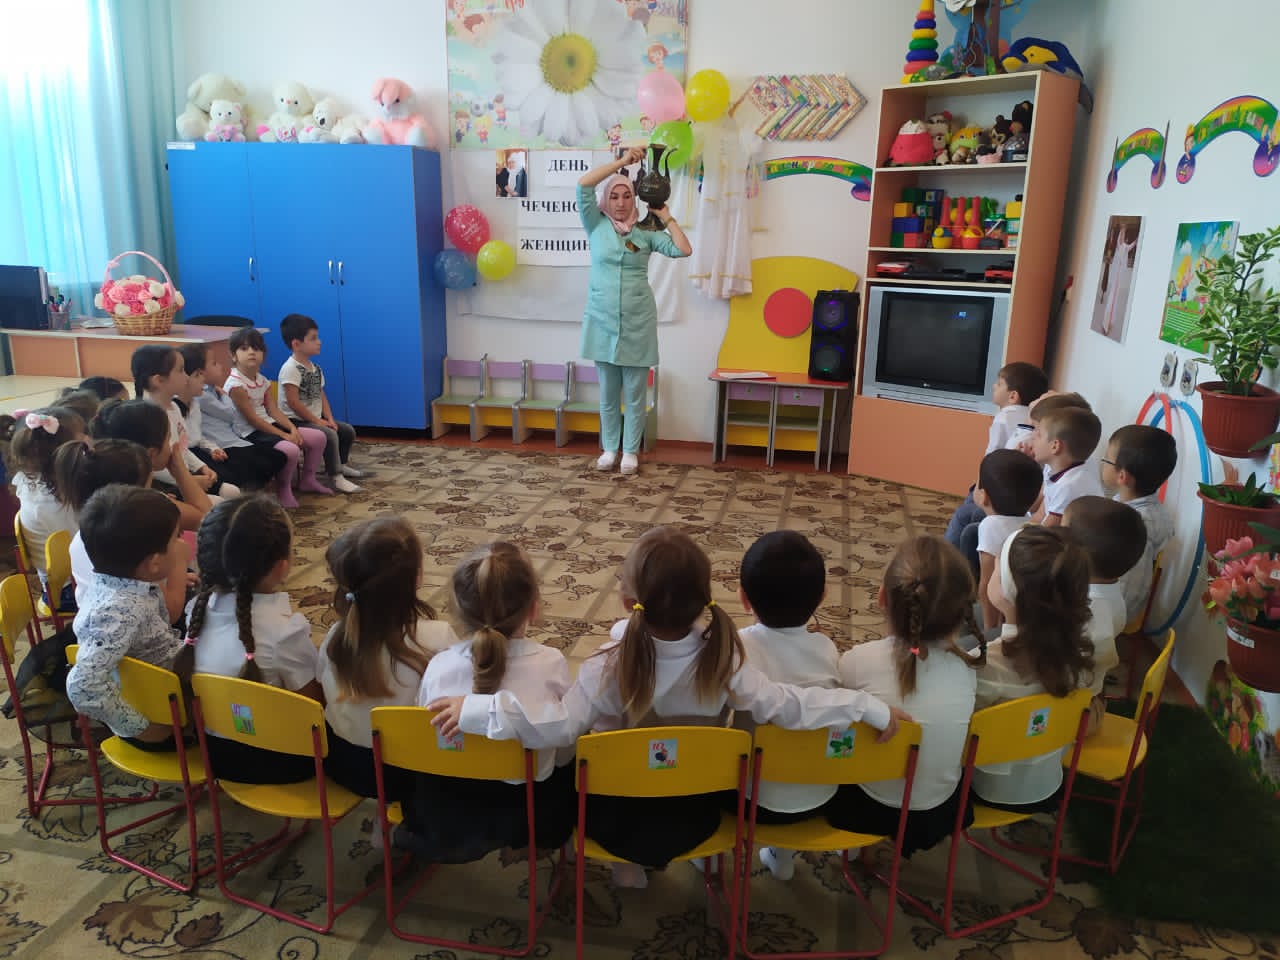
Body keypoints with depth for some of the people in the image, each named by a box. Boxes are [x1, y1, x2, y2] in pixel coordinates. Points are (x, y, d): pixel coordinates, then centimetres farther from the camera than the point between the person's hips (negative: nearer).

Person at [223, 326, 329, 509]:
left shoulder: (262, 381, 10)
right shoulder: (235, 384, -16)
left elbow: (273, 411, 7)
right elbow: (252, 419, -18)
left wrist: (292, 429, -9)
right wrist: (284, 435, -18)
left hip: (268, 425, 9)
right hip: (250, 433, -9)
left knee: (318, 437, 3)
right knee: (290, 449, -34)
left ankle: (307, 480, 22)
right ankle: (283, 488, -7)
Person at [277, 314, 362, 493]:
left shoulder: (315, 368, 10)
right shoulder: (290, 368, -19)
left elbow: (321, 395, 12)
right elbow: (293, 402, -23)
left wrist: (329, 418, -3)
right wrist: (317, 420, -19)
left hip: (315, 419, 9)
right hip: (295, 421, -9)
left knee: (348, 430, 8)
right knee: (330, 435, -27)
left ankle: (341, 464, 26)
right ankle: (335, 477, -20)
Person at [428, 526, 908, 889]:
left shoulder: (611, 666, -30)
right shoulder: (722, 656, -24)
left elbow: (559, 726, -36)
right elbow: (784, 706, -22)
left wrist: (479, 709, -35)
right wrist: (869, 707, -15)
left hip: (618, 815, -2)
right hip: (695, 813, 2)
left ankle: (628, 863, 36)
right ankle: (643, 858, 39)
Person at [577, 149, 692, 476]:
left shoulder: (646, 233, 3)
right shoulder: (596, 226, 3)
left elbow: (684, 250, -8)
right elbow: (584, 184, -9)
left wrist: (666, 217, 0)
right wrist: (623, 160, -7)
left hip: (638, 323, 0)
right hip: (602, 322, 1)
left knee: (635, 393, 5)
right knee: (608, 392, 10)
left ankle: (630, 451, 16)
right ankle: (609, 448, 21)